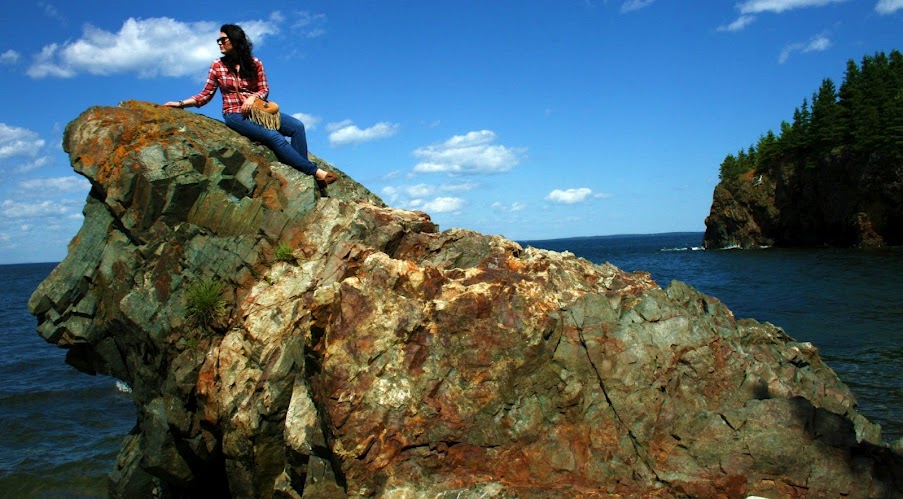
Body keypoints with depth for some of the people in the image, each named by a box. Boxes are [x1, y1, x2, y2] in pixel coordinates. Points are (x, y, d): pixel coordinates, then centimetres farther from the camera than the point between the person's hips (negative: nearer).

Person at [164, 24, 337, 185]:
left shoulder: (255, 63, 9)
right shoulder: (217, 66, 6)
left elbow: (264, 89, 9)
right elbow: (205, 95, 9)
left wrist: (253, 97, -12)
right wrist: (181, 104, -1)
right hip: (235, 114, -3)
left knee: (297, 126, -21)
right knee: (274, 136, -29)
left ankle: (301, 173, -26)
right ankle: (314, 172, -31)